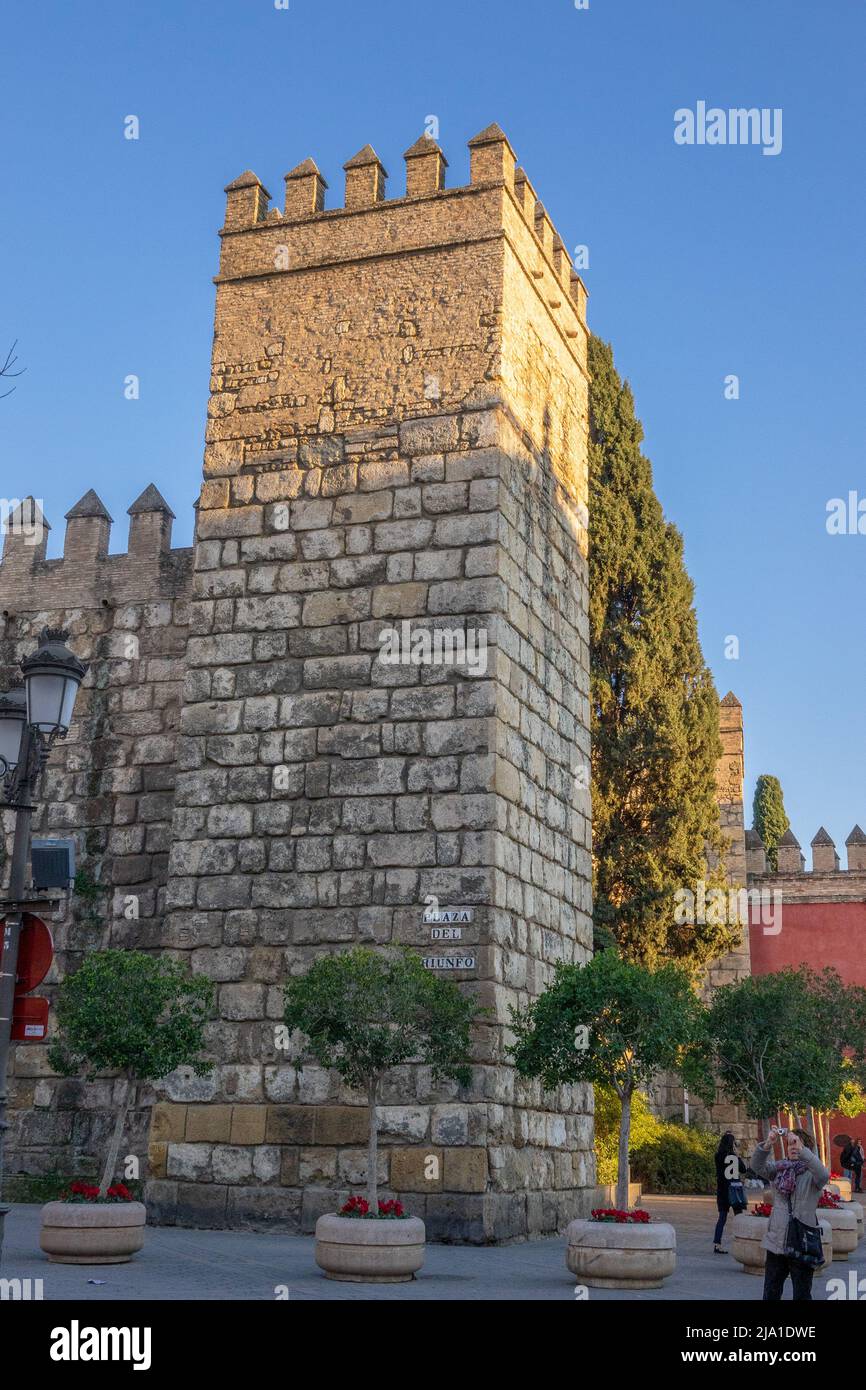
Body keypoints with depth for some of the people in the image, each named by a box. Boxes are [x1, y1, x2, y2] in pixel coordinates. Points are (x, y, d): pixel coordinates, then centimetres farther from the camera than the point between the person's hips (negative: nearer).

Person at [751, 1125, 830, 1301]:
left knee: (801, 1295, 6)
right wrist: (768, 1143, -25)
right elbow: (758, 1166, -7)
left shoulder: (811, 1172, -3)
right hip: (776, 1241, 4)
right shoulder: (779, 1168, 9)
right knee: (770, 1294, 11)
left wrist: (801, 1149, -35)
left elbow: (823, 1175, -26)